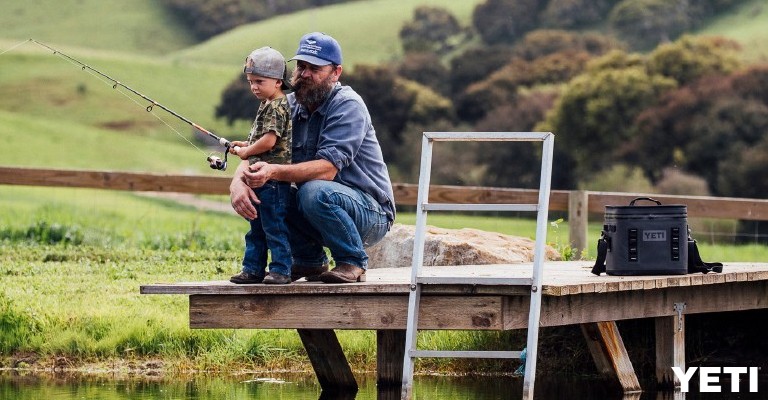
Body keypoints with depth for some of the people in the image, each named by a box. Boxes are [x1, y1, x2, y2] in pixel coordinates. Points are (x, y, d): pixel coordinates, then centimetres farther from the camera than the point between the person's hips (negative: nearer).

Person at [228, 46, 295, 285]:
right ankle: (253, 269, 20)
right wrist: (245, 146, 13)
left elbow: (269, 140, -22)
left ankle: (280, 270, -5)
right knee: (256, 227, 14)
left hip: (274, 178, -11)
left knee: (274, 225, -8)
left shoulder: (277, 107, -14)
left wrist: (246, 152, -8)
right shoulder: (266, 106, 18)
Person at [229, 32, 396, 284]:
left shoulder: (347, 105, -16)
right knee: (257, 193, -12)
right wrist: (237, 182, -27)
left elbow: (327, 168, -28)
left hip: (370, 213, -6)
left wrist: (274, 172, -42)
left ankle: (353, 263, -12)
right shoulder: (289, 106, 4)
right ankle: (309, 261, 5)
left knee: (315, 191, -35)